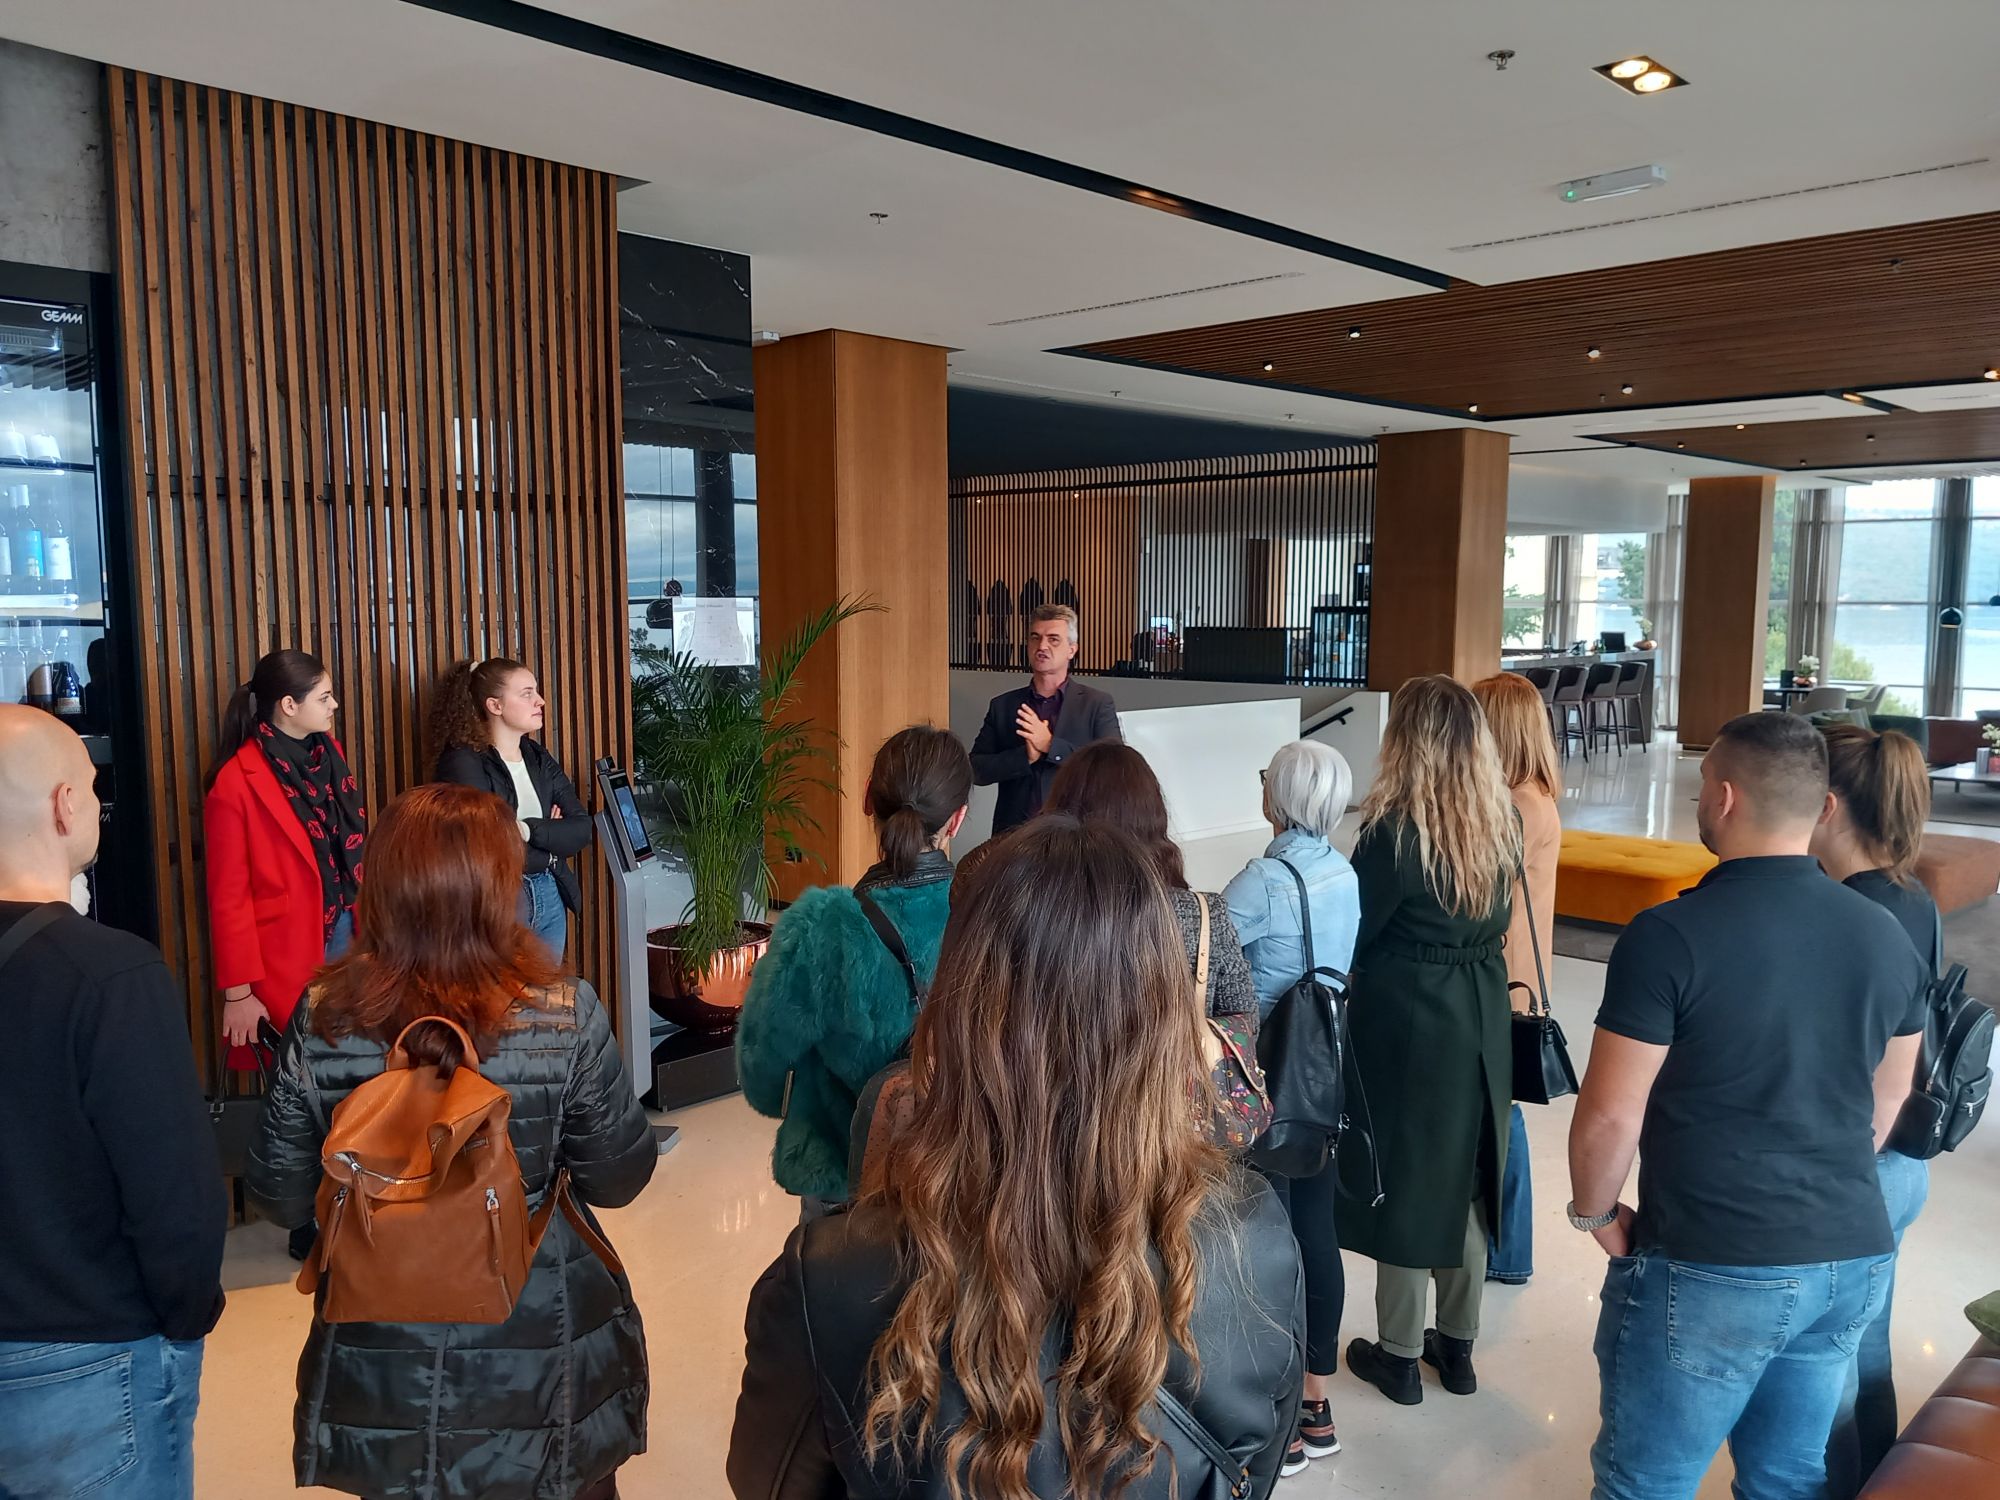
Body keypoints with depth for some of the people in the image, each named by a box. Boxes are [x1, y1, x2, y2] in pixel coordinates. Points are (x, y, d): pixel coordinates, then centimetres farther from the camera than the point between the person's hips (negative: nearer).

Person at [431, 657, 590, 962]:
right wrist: (553, 838, -7)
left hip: (550, 899, 6)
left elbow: (582, 830, -1)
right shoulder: (463, 763, -12)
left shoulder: (539, 759, 8)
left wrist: (528, 830, -17)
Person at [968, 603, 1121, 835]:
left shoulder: (1097, 704, 3)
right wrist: (1025, 756, -10)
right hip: (1013, 832, 2)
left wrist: (1051, 746, -13)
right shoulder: (1003, 705, 10)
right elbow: (976, 770, 5)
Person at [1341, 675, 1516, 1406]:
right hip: (1481, 1023, 6)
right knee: (1462, 1179, 18)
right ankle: (1458, 1345, 32)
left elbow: (1350, 935, -11)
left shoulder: (1396, 832, -19)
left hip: (1406, 1027, -6)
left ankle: (1400, 1356, 21)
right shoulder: (1499, 825, 0)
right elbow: (1495, 925, 10)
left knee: (1403, 1181, 8)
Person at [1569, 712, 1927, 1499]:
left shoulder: (1670, 935, -19)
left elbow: (1609, 1117, -17)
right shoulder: (1885, 935, 0)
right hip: (1853, 1260, 6)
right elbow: (1889, 1094, 14)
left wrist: (1594, 1212, 1)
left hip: (1713, 1270, -6)